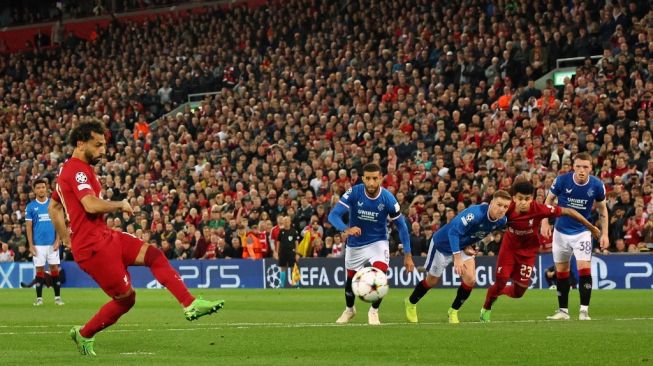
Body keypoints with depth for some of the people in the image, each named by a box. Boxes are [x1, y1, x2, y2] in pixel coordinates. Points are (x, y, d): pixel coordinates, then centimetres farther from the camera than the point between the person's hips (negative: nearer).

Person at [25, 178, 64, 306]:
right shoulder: (30, 206, 2)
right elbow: (28, 227, 3)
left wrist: (57, 241, -5)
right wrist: (31, 245, -4)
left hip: (52, 243, 0)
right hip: (38, 244, 0)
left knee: (55, 268, 0)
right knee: (39, 270, 1)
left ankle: (57, 297, 6)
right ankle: (39, 298, 8)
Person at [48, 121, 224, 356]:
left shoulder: (69, 170, 17)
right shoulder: (77, 171, -17)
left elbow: (54, 207, 27)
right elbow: (91, 205, -31)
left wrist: (67, 239, 23)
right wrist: (121, 205, -14)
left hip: (104, 236, 10)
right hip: (93, 245, -10)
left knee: (153, 254, -1)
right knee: (126, 298, -3)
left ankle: (190, 304, -8)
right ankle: (84, 334, 15)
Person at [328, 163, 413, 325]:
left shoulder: (388, 199, -21)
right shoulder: (354, 193, -23)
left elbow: (401, 225, -9)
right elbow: (333, 215, -28)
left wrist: (408, 255, -11)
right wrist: (346, 229, -49)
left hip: (378, 241, -1)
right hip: (355, 244, 1)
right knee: (351, 279, 15)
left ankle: (374, 311, 3)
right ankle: (349, 309, 47)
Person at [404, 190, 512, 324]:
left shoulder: (501, 221, -12)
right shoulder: (475, 213, -38)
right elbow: (454, 231, -40)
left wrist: (469, 246, -5)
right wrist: (457, 258, -45)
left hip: (462, 246, 6)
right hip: (443, 243, -6)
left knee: (470, 279, -11)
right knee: (432, 281, 10)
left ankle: (453, 312, 10)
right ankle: (411, 303, 37)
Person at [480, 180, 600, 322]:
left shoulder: (539, 209, -30)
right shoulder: (507, 209, -27)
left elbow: (568, 211, -20)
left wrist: (591, 227, -13)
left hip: (528, 250, 1)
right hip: (509, 247, -1)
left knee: (519, 292, 2)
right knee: (501, 282, -9)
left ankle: (498, 292, 37)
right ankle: (486, 309, 21)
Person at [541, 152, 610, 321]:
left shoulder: (597, 185, -14)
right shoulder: (562, 180, -17)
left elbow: (602, 208, 3)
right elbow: (549, 199, 1)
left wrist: (604, 233, -1)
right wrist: (545, 222, -8)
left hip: (582, 232, -1)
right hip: (561, 231, 1)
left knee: (584, 269, -15)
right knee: (561, 271, 7)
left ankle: (584, 311, -9)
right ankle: (563, 310, 18)